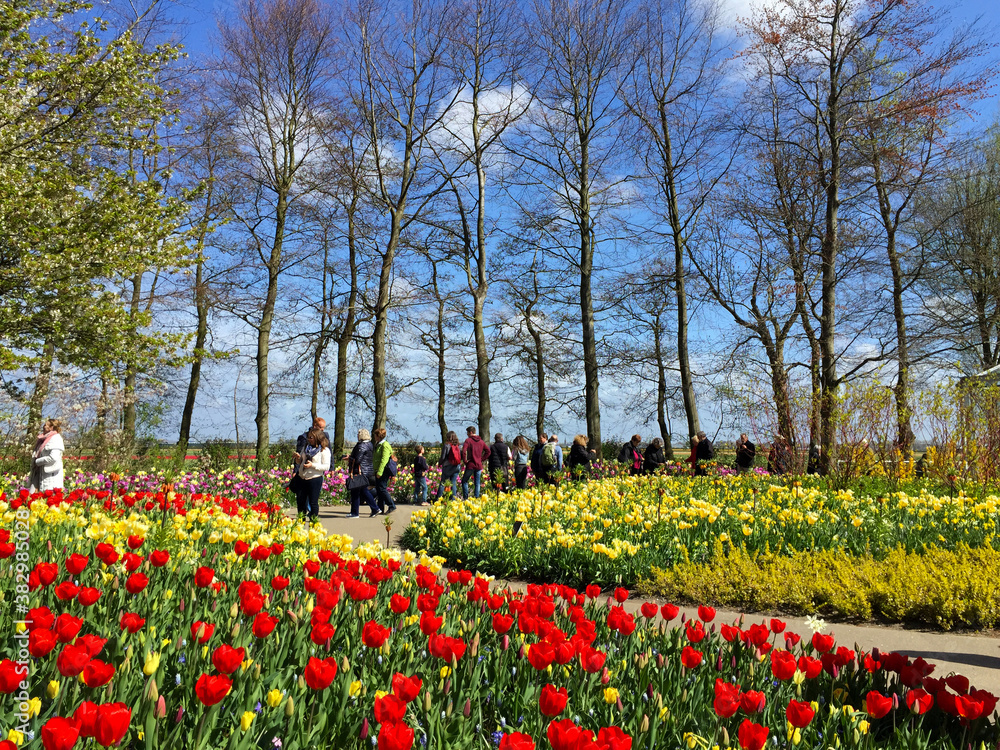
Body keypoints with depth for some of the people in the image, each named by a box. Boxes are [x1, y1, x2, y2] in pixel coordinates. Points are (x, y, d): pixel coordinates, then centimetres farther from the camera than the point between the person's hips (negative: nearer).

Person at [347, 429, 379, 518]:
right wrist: (350, 458, 16)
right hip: (368, 470, 10)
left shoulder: (362, 446, -18)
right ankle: (375, 509, 16)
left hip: (360, 472, -10)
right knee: (364, 490, 18)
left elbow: (357, 459, -21)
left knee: (355, 492, 0)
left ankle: (354, 513, 6)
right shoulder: (369, 445, 13)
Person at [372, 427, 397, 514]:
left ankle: (392, 506, -6)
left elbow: (384, 460, -21)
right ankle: (381, 508, 15)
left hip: (383, 471, -10)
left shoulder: (385, 445, -13)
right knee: (378, 489, 10)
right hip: (378, 471, 10)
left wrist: (379, 472, -25)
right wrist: (376, 471, 22)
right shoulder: (378, 445, 18)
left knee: (382, 488, -11)